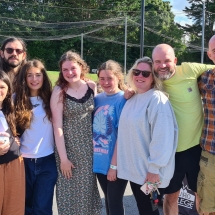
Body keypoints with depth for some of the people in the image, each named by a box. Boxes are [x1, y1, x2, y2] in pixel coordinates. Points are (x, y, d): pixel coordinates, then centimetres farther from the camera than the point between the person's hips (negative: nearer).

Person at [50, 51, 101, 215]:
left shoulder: (92, 87, -1)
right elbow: (57, 126, -12)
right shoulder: (59, 91, -11)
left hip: (90, 146, 3)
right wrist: (63, 158, -13)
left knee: (88, 187, 14)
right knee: (70, 189, 7)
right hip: (69, 147, -3)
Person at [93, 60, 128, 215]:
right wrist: (93, 156, 4)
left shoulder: (122, 100, -12)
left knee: (115, 202, 8)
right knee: (108, 200, 19)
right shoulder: (97, 99, 4)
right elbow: (93, 130, 11)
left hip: (115, 163, -5)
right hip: (100, 161, 5)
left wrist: (114, 164, -16)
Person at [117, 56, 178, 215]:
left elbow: (162, 137, -21)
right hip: (134, 169, 7)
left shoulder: (157, 99, -16)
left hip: (150, 172, -7)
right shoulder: (132, 99, 9)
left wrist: (154, 168, -21)